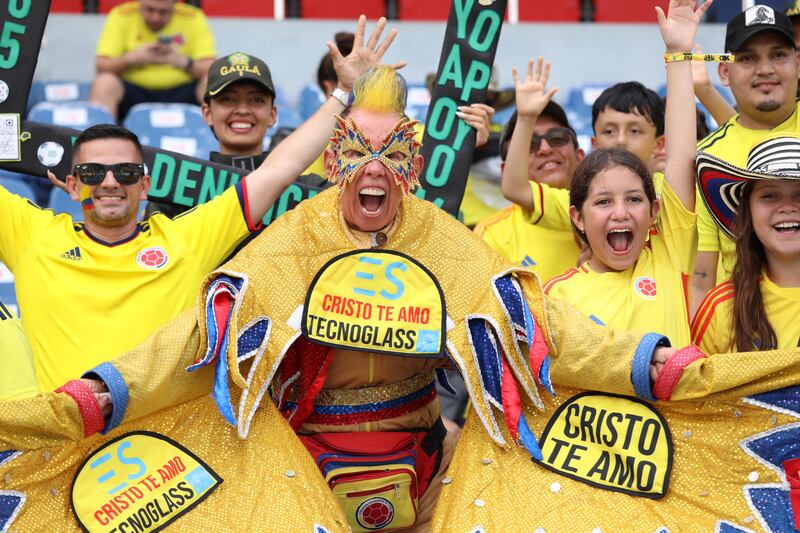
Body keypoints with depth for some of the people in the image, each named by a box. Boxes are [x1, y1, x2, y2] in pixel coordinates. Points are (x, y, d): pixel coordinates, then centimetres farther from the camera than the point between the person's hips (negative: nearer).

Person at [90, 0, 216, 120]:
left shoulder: (193, 18, -1)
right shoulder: (121, 16, -2)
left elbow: (211, 70, -6)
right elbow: (101, 67, -5)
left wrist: (182, 61, -24)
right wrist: (132, 58, -22)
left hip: (181, 92, 0)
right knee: (104, 82, -28)